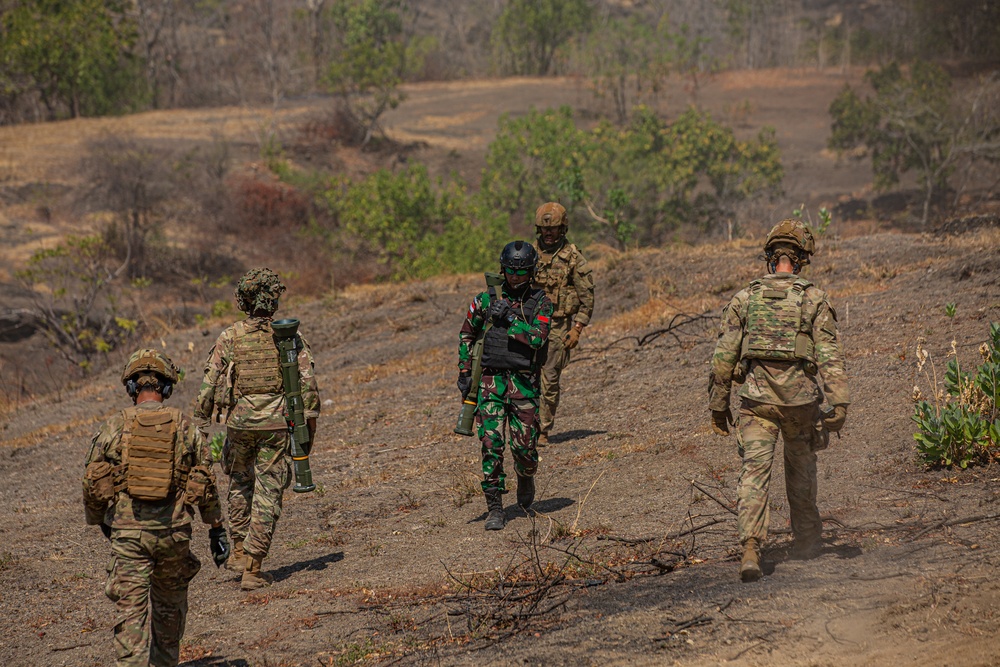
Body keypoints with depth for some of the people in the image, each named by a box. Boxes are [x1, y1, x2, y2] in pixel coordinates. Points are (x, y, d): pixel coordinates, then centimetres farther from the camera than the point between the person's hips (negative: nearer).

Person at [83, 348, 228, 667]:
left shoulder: (114, 428, -2)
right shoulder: (185, 428, 1)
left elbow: (93, 484, 3)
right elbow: (205, 483, 3)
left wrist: (98, 520, 21)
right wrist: (217, 529, 13)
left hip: (127, 533, -2)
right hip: (173, 532, 2)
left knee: (132, 612, -3)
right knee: (170, 604, 23)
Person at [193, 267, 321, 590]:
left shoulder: (229, 337, -3)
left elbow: (209, 385, -4)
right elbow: (308, 383, -6)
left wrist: (200, 423, 4)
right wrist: (310, 423, 3)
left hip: (239, 422, 1)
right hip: (277, 425, -1)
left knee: (240, 484, 26)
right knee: (267, 495, 3)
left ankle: (240, 551, 31)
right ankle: (253, 569, -1)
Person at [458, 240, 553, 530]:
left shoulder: (540, 303, 0)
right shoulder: (485, 299, 4)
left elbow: (538, 337, -16)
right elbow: (467, 335, 15)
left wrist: (510, 317, -21)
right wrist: (464, 373, 10)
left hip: (524, 383, -1)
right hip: (491, 380, 1)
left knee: (524, 446, -1)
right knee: (491, 444, -8)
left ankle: (526, 477, 35)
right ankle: (495, 509, -5)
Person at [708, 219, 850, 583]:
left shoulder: (744, 298, 2)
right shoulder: (814, 299, -2)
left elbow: (724, 355, 3)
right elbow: (829, 354, -9)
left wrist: (718, 403, 11)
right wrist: (839, 403, -13)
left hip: (756, 398, 0)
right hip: (800, 397, 0)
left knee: (754, 471, -5)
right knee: (801, 467, 20)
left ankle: (750, 548, -22)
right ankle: (805, 539, 36)